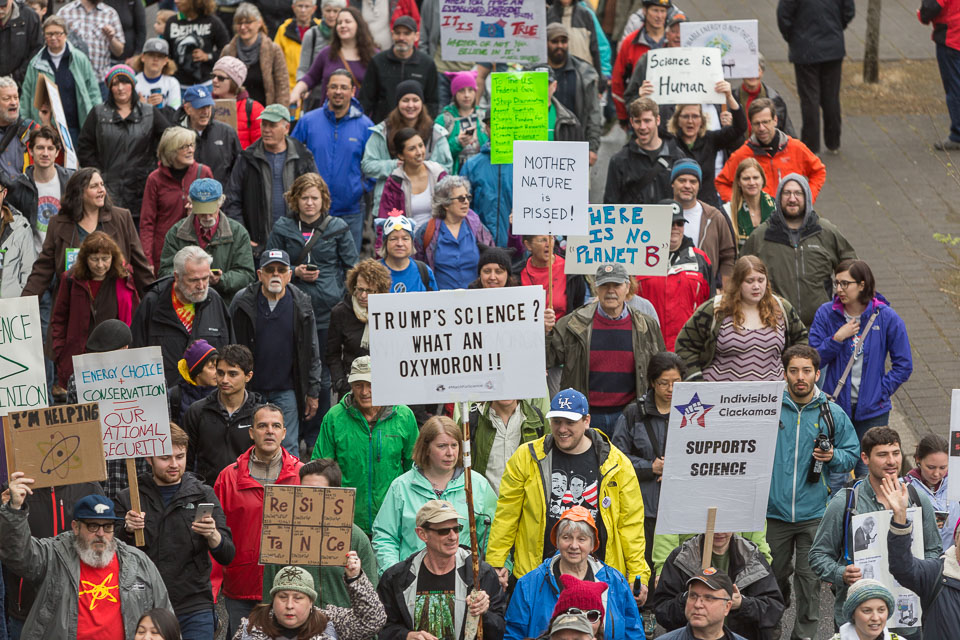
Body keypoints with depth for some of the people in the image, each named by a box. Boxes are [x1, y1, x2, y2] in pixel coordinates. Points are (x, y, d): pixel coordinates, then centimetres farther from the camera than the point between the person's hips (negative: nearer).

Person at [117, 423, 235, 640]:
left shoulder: (202, 495, 6)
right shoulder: (129, 498, 5)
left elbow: (227, 556, 0)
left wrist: (212, 535, -20)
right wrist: (128, 532, -16)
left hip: (194, 611, 0)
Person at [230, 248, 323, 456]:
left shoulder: (301, 305, 0)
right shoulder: (242, 303, -3)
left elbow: (312, 351, 6)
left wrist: (313, 392, 5)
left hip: (286, 390, 0)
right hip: (250, 390, 0)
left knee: (288, 448, 0)